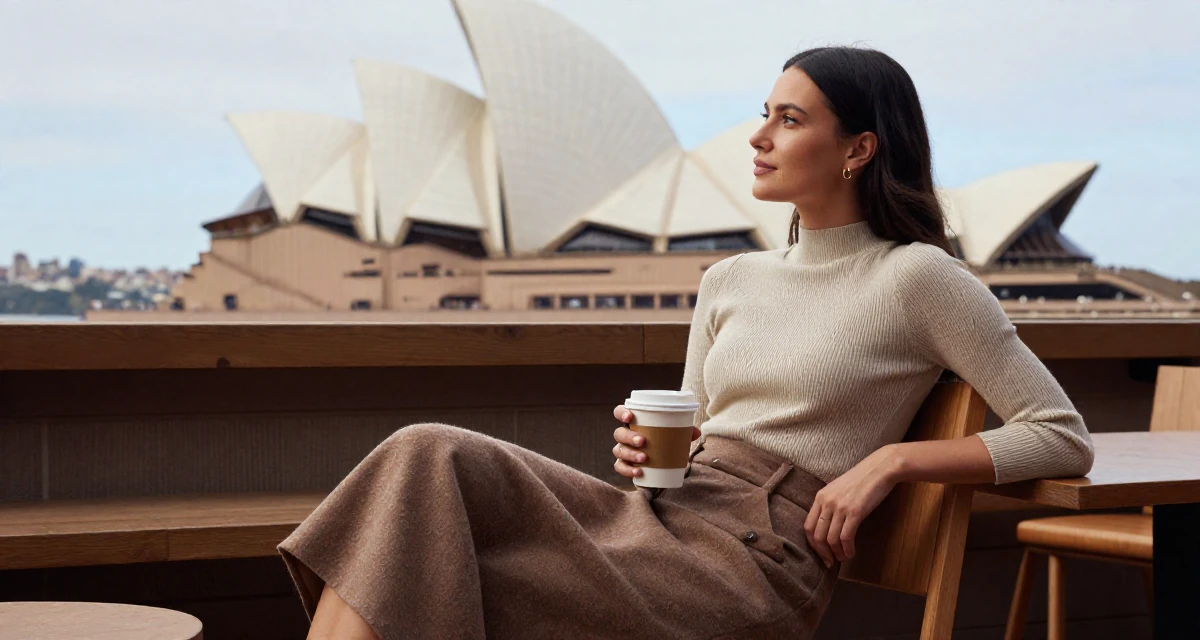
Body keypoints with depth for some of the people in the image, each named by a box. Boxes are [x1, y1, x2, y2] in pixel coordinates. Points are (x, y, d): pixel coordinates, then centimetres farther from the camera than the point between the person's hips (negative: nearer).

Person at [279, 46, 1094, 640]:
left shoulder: (919, 278, 0)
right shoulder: (730, 282, 20)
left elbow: (1065, 439, -2)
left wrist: (889, 458, -11)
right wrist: (647, 448, 2)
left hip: (753, 564, -6)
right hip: (658, 515, 7)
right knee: (430, 459, -21)